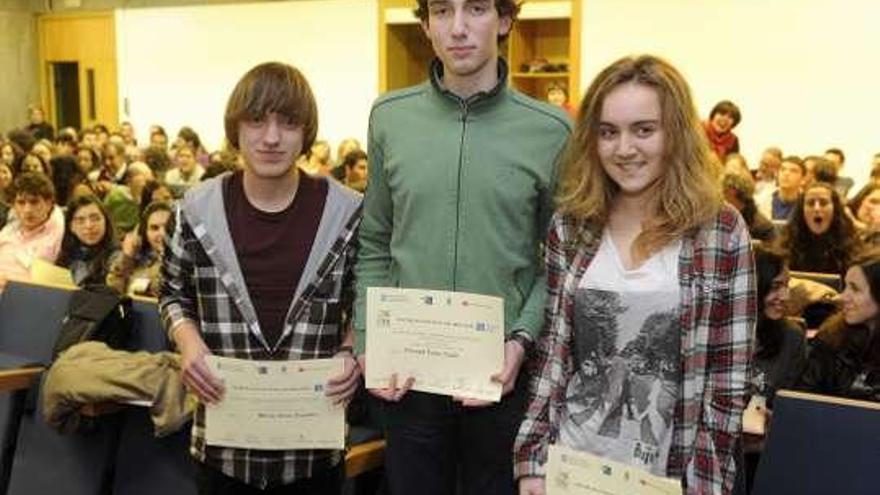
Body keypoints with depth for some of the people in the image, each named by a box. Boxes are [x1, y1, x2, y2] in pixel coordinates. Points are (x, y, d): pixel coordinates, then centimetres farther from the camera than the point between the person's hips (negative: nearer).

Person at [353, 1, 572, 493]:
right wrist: (368, 343, -1)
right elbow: (375, 246, 7)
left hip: (503, 376, -1)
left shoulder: (552, 130, -6)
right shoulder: (389, 117, 2)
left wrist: (522, 339, -13)